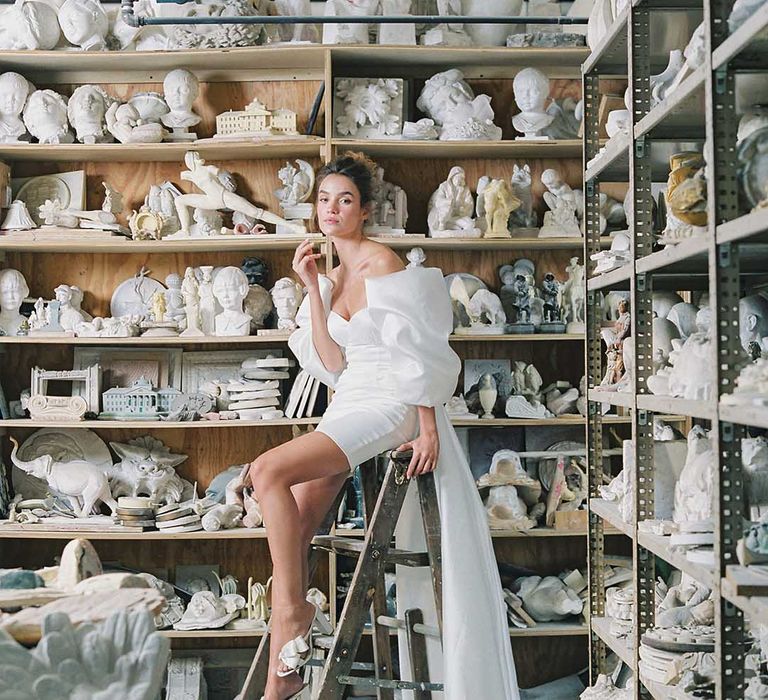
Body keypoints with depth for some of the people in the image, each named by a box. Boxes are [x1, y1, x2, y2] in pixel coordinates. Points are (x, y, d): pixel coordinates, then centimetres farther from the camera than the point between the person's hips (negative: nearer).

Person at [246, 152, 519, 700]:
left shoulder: (381, 263, -9)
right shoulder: (333, 277, 15)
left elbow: (418, 351, -13)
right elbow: (332, 364, 6)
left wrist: (428, 429, -18)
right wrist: (311, 288, 3)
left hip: (388, 405, -8)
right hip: (349, 404, 8)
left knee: (268, 471, -24)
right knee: (293, 535, -2)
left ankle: (295, 609, -10)